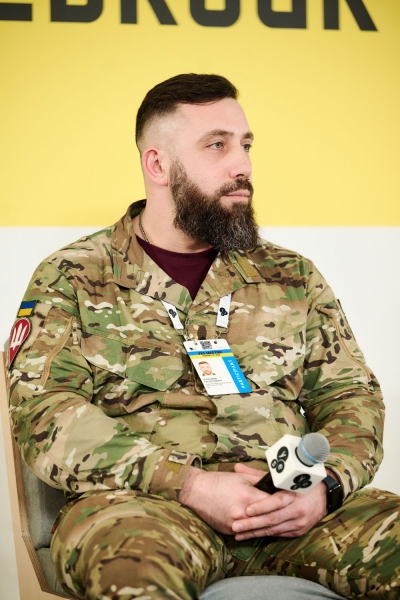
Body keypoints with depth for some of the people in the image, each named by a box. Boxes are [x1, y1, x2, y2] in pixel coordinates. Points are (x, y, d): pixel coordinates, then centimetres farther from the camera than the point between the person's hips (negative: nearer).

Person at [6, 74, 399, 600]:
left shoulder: (291, 276, 20)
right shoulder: (71, 276, 9)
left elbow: (352, 394, 18)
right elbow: (43, 411, -3)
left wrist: (325, 486, -6)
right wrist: (190, 486, -16)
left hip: (287, 510, 4)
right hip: (140, 502, -4)